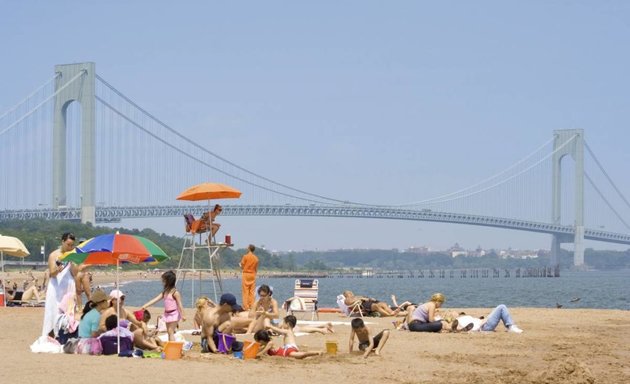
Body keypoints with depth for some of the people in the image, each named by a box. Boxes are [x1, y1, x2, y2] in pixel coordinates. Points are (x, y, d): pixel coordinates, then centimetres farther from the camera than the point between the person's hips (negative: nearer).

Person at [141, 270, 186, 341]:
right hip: (167, 314, 8)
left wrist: (182, 315, -19)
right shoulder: (165, 292, 9)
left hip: (174, 314, -8)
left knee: (171, 331, -12)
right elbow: (155, 300, 7)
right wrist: (145, 306, 0)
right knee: (169, 331, 12)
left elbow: (179, 305, -15)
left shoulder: (175, 293, -14)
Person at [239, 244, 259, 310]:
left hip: (246, 274, -4)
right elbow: (256, 269, 10)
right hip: (253, 275, 4)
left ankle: (246, 306, -6)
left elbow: (242, 267, -4)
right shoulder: (256, 258, 5)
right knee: (252, 291, 6)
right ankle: (251, 306, 5)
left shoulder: (245, 256, -7)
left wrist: (240, 265, 17)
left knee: (245, 291, -3)